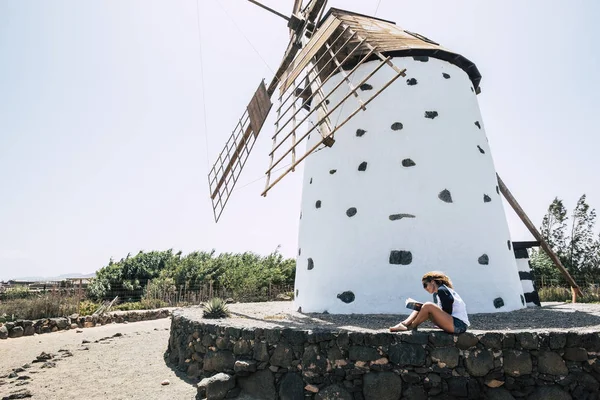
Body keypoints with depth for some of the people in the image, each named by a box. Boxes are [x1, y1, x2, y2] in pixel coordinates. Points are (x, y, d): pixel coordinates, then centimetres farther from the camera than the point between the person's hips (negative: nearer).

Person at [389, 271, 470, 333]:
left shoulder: (442, 290, -11)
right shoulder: (436, 294, 16)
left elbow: (447, 312, -15)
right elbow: (441, 312, 14)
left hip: (459, 325, -9)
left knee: (428, 306, -24)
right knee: (421, 308, 4)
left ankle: (411, 326, -8)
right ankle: (404, 324, -15)